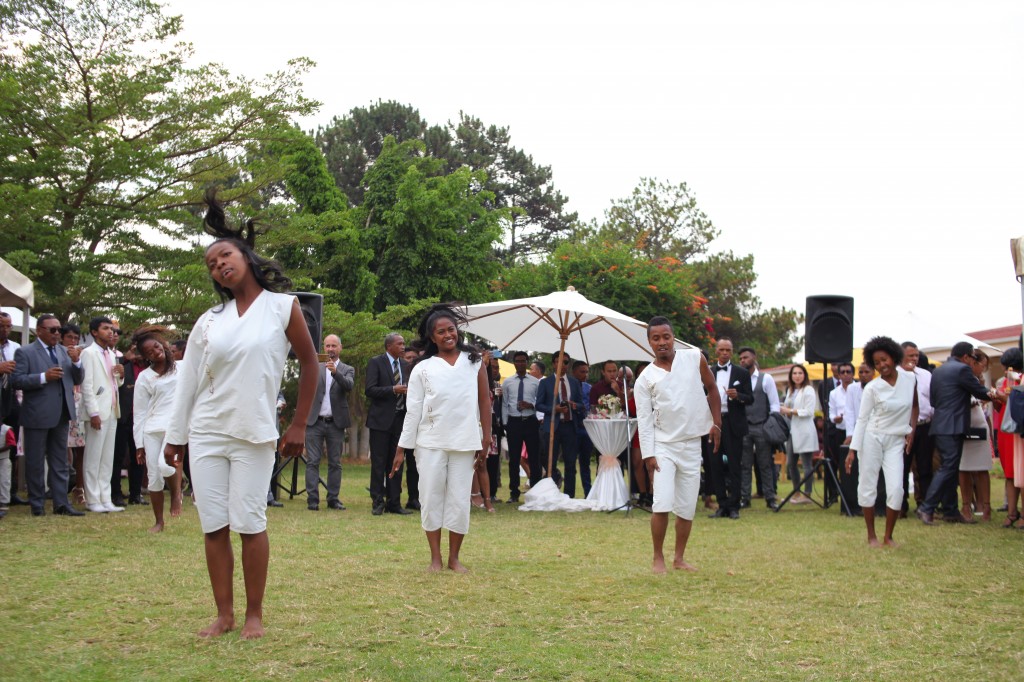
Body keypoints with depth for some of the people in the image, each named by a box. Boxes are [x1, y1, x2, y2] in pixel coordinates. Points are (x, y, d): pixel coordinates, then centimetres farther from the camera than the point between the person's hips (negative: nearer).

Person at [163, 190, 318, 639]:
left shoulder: (282, 307, -1)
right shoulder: (209, 320, 8)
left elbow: (309, 362, 4)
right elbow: (188, 380, 11)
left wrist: (299, 424, 2)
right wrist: (175, 435, 11)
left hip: (255, 434, -3)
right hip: (205, 433, 3)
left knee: (249, 524, -6)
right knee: (213, 526, 2)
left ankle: (254, 614, 6)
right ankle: (224, 614, 10)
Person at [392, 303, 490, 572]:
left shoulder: (474, 361, 6)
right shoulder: (423, 368, 3)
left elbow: (484, 401, 7)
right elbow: (413, 409, 2)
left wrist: (486, 439, 3)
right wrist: (402, 448, 0)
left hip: (464, 443, 1)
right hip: (430, 442, 0)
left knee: (459, 500, 2)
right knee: (431, 498, 2)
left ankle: (454, 558, 13)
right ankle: (435, 558, 12)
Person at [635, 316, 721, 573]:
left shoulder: (694, 358, -1)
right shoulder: (645, 378, -5)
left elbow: (712, 388, 11)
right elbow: (644, 419, -7)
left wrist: (716, 423, 5)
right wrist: (648, 454, -14)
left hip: (691, 444, 2)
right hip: (663, 445, -2)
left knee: (687, 508, 7)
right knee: (662, 505, -12)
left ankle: (679, 558, 20)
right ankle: (658, 558, 2)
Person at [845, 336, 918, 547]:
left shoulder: (910, 380, 0)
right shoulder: (872, 388, -7)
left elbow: (914, 406, 17)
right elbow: (862, 419, -6)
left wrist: (911, 430, 5)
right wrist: (853, 449, -11)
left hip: (896, 442, 2)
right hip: (872, 438, -1)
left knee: (896, 489, -10)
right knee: (867, 487, 1)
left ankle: (888, 536, 5)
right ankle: (871, 535, 14)